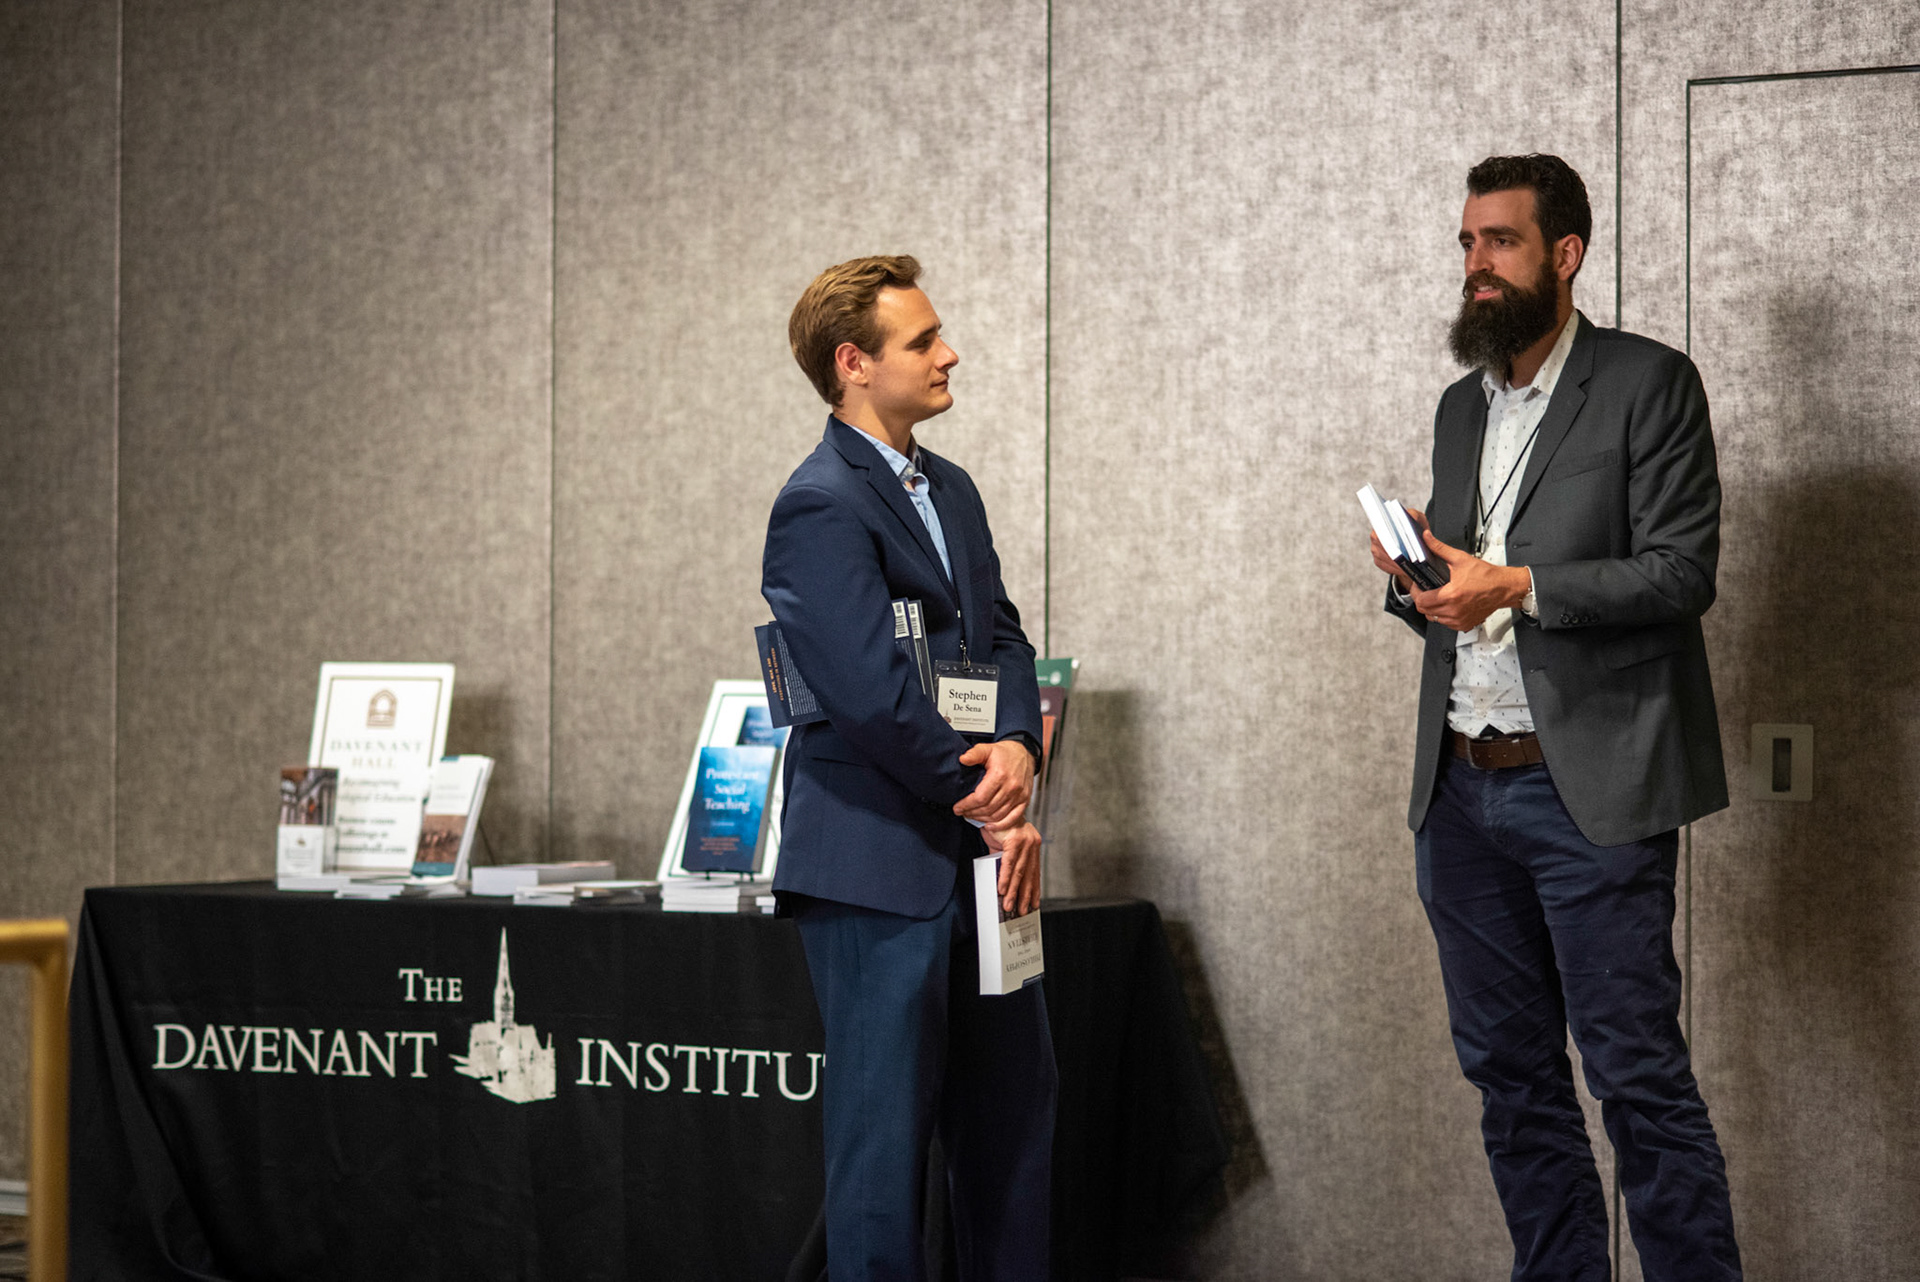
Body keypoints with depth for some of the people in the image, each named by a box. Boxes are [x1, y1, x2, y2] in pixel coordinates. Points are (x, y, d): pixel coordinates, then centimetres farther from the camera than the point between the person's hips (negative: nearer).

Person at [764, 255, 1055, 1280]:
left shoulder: (949, 490, 15)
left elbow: (1001, 638, 14)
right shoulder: (820, 508, -15)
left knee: (1013, 1121, 15)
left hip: (976, 858, 9)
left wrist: (1018, 746, -7)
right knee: (885, 1137, -1)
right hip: (883, 867, -9)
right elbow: (875, 700, -20)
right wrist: (992, 808, -12)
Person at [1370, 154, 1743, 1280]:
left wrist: (1517, 585, -20)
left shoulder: (1649, 385, -3)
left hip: (1591, 788, -7)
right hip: (1463, 788, 7)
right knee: (1510, 1072, 10)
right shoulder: (1463, 406, 18)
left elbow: (1683, 573, -12)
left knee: (1638, 1072, -8)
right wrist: (1418, 579, 1)